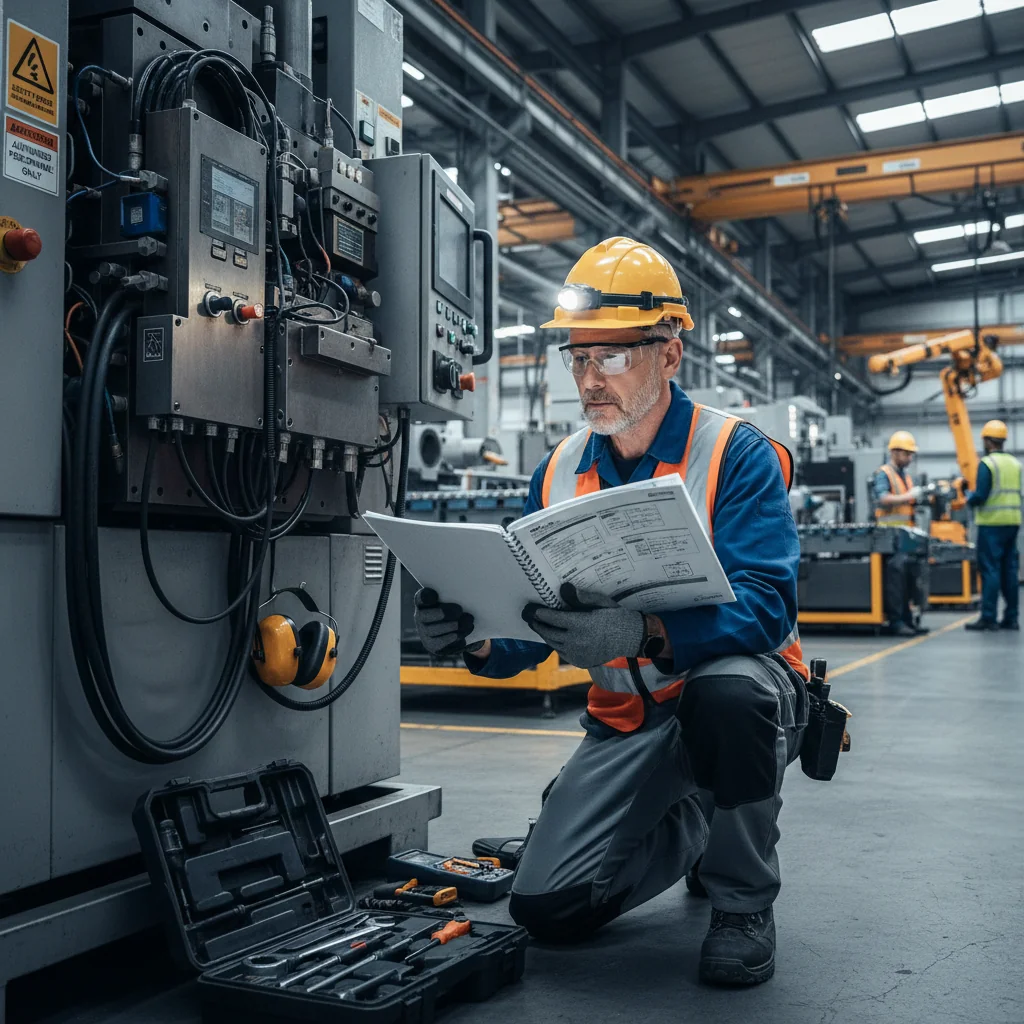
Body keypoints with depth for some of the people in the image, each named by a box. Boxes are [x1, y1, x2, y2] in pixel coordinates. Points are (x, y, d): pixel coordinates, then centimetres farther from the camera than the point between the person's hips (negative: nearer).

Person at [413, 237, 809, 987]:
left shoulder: (736, 453, -14)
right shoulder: (559, 473, 0)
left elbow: (765, 603, -28)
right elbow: (531, 632, -1)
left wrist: (640, 634, -45)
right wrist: (474, 638, -24)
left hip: (736, 682, -4)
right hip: (628, 721, 5)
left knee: (726, 693, -41)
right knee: (548, 910, -6)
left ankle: (744, 904, -11)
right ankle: (692, 826, 24)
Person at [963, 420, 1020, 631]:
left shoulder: (987, 463, -11)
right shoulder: (1015, 463, 12)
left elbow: (980, 496, -16)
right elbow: (1017, 494, 15)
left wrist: (969, 497, 5)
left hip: (991, 523, -7)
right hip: (1013, 522, 7)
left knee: (990, 570, -5)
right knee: (1009, 570, 10)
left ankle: (988, 617, -6)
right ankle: (1011, 617, 13)